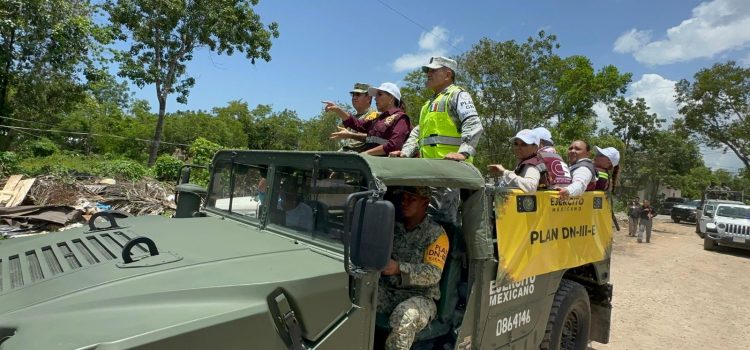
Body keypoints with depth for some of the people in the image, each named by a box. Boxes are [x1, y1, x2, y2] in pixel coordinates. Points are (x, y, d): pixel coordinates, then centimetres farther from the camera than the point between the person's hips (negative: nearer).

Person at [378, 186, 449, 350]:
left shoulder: (436, 233, -4)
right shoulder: (394, 227, 11)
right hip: (387, 290, 4)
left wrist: (399, 268, -27)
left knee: (404, 317, -36)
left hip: (420, 297, -4)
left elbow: (433, 274, -14)